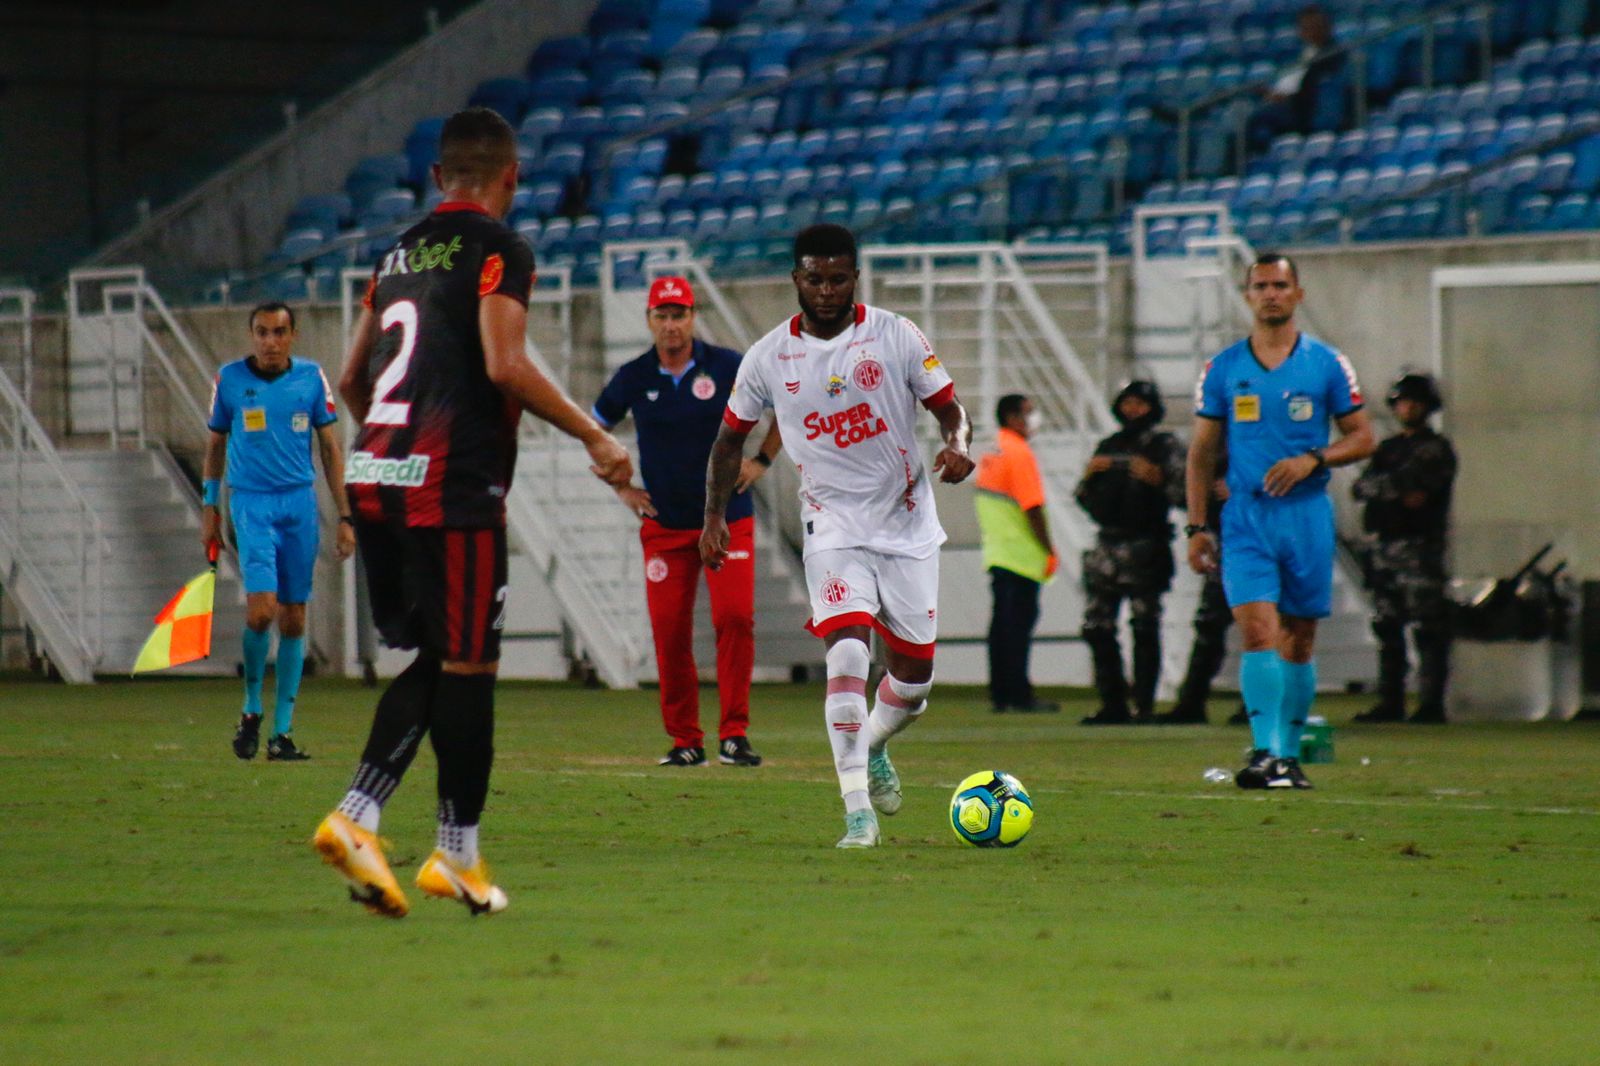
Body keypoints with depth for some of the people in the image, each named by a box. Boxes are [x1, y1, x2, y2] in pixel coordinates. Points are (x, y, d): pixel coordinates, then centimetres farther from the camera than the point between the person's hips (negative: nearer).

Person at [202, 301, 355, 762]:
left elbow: (331, 449, 8)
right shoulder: (230, 379, 2)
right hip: (250, 502, -2)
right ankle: (251, 709, 4)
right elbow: (215, 445, 13)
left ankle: (282, 732, 8)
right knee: (261, 608, -17)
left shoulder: (311, 378, 3)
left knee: (293, 618, 2)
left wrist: (345, 517, 5)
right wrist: (209, 507, 8)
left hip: (300, 502, 2)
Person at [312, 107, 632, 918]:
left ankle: (356, 815, -1)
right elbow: (506, 365, -16)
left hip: (373, 476, 7)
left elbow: (352, 381, 22)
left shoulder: (399, 254, 18)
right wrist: (596, 437, -9)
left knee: (429, 660, 13)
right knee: (466, 665, 0)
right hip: (452, 484, -7)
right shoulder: (497, 250, -4)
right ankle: (457, 856, 3)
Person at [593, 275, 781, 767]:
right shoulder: (633, 377, 1)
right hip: (665, 524, 2)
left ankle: (734, 735, -9)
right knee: (670, 632, -2)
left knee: (735, 616, -15)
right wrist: (620, 487, 9)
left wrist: (761, 460, 4)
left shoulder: (728, 366, -3)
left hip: (728, 518, -2)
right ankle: (685, 741, 7)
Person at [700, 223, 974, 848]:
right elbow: (730, 439, 12)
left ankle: (870, 748, 41)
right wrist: (714, 517, 6)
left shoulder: (896, 336, -4)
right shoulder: (769, 358, -1)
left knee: (914, 677, 7)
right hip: (834, 529, -1)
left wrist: (957, 445, -21)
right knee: (847, 655, -23)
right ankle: (857, 809, -21)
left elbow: (950, 409, 1)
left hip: (908, 526, 1)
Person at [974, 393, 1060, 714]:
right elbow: (1032, 508, -18)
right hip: (1022, 555, -9)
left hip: (995, 553, 9)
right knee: (1019, 622, -7)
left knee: (1001, 624, 9)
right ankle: (1019, 695, -8)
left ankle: (1000, 695, 10)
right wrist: (1050, 551, -13)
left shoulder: (989, 455, 15)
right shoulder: (1019, 453, -13)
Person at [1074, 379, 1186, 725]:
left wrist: (1156, 478, -20)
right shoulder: (1107, 447, 20)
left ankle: (1145, 706, -4)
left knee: (1145, 629, -7)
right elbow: (1086, 499, 20)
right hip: (1107, 544, 5)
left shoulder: (1164, 445, 4)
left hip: (1145, 547, -5)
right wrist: (1089, 474, 2)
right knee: (1097, 627, 1)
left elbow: (1181, 492, -5)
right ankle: (1113, 705, 7)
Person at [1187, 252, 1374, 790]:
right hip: (1246, 517, -1)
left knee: (1298, 642, 5)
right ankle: (1265, 753, -22)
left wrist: (1313, 459, -12)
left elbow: (1363, 438, 6)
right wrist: (1196, 526, 5)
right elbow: (1202, 453, 11)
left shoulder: (1327, 364, 5)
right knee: (1258, 631, -16)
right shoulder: (1222, 369, 7)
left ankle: (1289, 755, 16)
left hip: (1307, 514, 1)